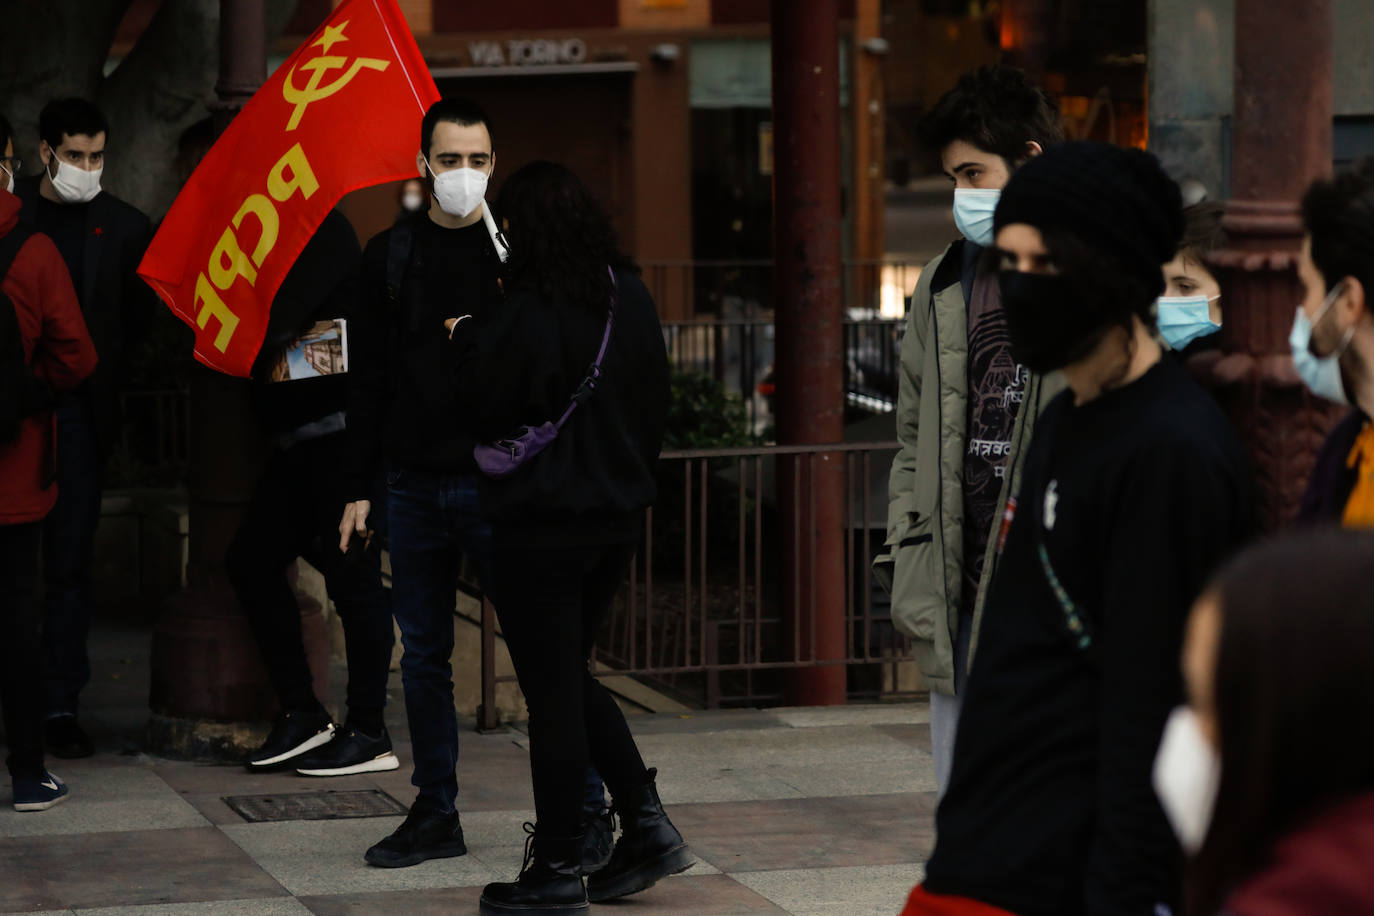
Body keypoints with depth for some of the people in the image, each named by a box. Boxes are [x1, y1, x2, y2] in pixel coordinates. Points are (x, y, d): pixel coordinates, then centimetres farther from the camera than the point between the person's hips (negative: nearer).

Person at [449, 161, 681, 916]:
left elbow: (488, 410, -12)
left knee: (552, 692, 0)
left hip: (541, 521, -7)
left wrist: (468, 338, 3)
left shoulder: (526, 314, -19)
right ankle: (646, 822, 14)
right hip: (617, 515, 7)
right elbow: (655, 405, 12)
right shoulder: (631, 300, 4)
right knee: (571, 677, 21)